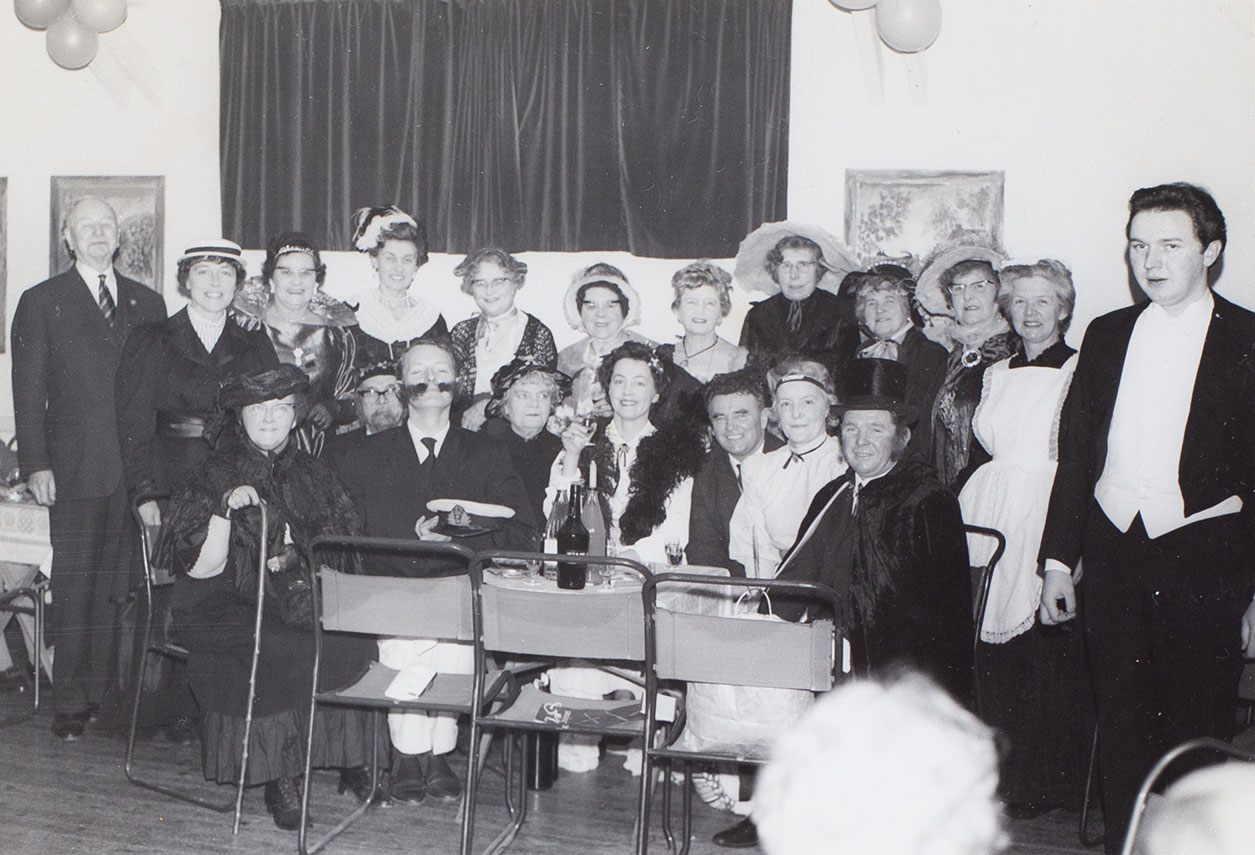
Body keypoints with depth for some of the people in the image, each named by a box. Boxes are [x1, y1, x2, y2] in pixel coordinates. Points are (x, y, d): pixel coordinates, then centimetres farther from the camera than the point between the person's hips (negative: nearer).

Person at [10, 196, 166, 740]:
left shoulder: (147, 304, 15)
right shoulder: (41, 302, 8)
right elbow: (28, 390, 3)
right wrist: (36, 464, -6)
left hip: (137, 469, 2)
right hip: (75, 469, -2)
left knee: (121, 586, 3)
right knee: (75, 587, -1)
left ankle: (109, 693, 13)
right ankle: (71, 704, 7)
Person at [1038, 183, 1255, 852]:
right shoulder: (1106, 335, 11)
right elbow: (1075, 451, 12)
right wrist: (1058, 558, 9)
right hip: (1113, 553, 4)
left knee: (1199, 730, 5)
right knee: (1120, 728, 10)